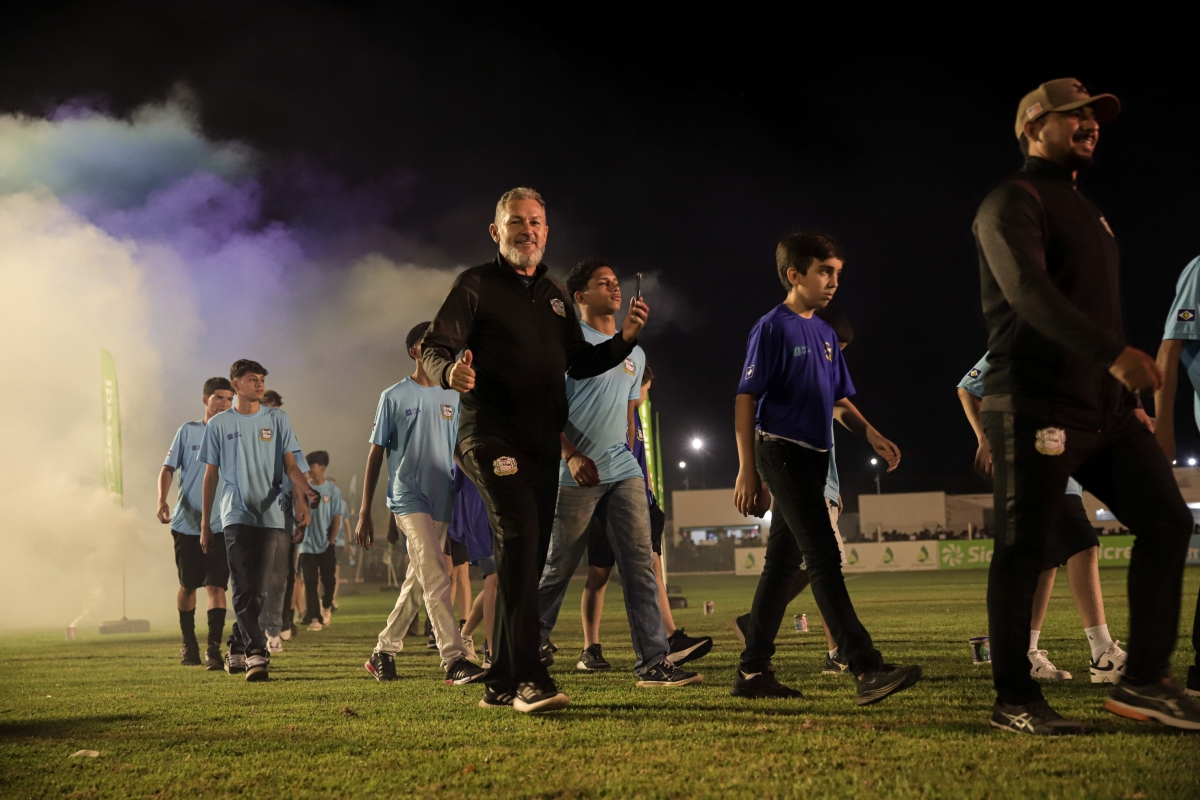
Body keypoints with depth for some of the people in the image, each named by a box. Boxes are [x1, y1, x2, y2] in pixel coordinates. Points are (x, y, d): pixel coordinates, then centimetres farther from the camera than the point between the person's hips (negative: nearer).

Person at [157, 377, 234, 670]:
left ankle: (214, 650, -11)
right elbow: (168, 468, 3)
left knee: (216, 586, -11)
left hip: (220, 525, -1)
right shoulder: (188, 431, 4)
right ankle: (188, 644, 27)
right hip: (186, 522, 1)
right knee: (188, 586, 10)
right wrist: (162, 501, -13)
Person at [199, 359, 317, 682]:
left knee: (256, 588, 4)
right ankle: (255, 653, -16)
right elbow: (211, 475, 13)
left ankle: (237, 647, 20)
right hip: (237, 515, -1)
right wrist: (205, 524, 11)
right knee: (244, 588, -12)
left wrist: (303, 490, -17)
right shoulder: (218, 425, 9)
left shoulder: (277, 419, 10)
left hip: (271, 516, 1)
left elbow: (290, 464, 6)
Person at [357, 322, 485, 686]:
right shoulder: (394, 397, 1)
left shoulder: (453, 397, 13)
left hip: (442, 502, 5)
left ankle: (383, 652, 24)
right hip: (408, 498, -5)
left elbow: (463, 451, 16)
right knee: (436, 578, -16)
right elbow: (375, 454, 3)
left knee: (417, 584, 10)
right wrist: (364, 512, 0)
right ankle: (454, 660, -20)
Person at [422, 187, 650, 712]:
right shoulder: (475, 285, 2)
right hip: (490, 433, -7)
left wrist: (624, 339, 6)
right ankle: (529, 679, -29)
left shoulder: (556, 296, 21)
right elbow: (435, 348, -6)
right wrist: (450, 371, -29)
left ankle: (501, 685, 15)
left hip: (543, 442, 7)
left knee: (527, 559, 6)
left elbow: (578, 364, 23)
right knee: (519, 534, -24)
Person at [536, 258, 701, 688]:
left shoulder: (635, 354, 19)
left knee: (640, 564, -3)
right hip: (577, 475, -6)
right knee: (557, 570, 1)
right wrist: (571, 455, -16)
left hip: (624, 472, 6)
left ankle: (654, 662, -4)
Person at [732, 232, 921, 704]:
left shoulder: (825, 334, 16)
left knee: (783, 563, 9)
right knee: (824, 559, -14)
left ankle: (753, 672, 15)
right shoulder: (773, 328, -8)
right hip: (782, 452, -8)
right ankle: (868, 671, -19)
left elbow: (839, 400, 21)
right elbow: (746, 399, -11)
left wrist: (870, 434, 2)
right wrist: (747, 469, -16)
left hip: (813, 459, 9)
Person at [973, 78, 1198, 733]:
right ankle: (1014, 700, 4)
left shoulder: (1083, 209, 24)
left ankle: (1145, 681, 6)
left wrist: (1127, 398, 21)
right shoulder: (1014, 201, -5)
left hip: (1102, 408, 9)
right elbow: (1028, 290, -23)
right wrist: (1113, 353, -34)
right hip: (1034, 407, -9)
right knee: (1023, 549, -5)